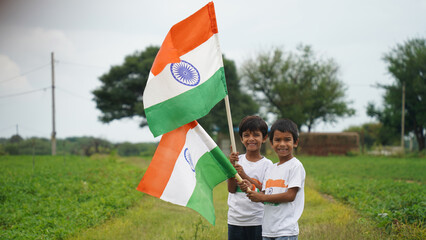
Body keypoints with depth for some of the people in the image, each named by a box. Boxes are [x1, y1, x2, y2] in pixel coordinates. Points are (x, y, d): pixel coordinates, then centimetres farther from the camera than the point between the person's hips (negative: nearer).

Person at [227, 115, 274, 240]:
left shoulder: (267, 164, -2)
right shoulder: (238, 160, 5)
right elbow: (231, 189, -2)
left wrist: (245, 176, -18)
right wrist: (232, 166, -14)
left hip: (258, 221, -2)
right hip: (235, 220, 2)